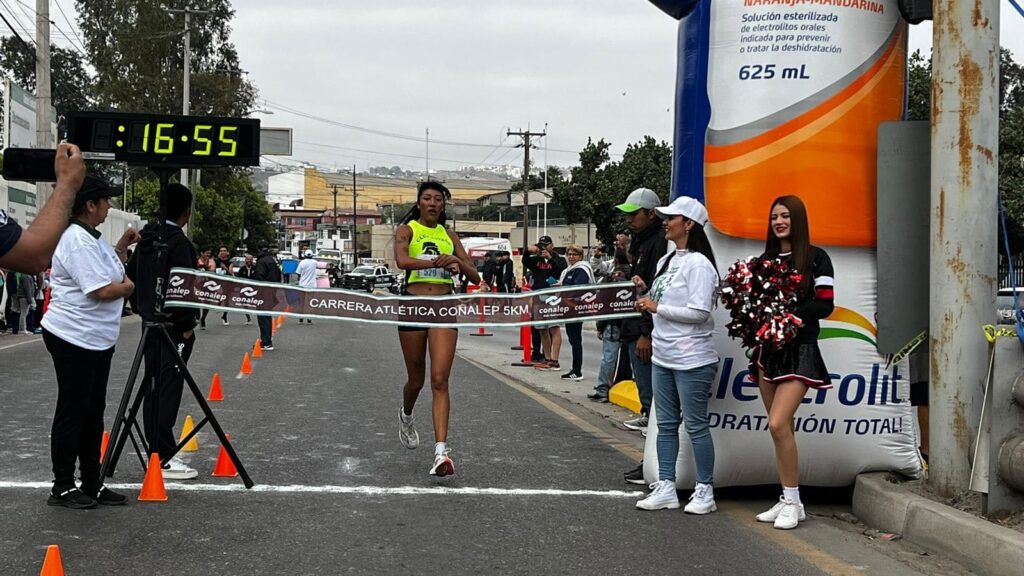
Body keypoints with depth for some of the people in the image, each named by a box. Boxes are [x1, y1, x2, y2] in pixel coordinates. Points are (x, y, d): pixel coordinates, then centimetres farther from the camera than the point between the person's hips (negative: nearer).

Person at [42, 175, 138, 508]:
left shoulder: (91, 237, 13)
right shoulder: (78, 241, -19)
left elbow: (109, 273, 22)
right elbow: (102, 291, -24)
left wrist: (122, 246, 12)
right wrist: (137, 285, -8)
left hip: (96, 339, 10)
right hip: (75, 339, -10)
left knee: (93, 411, 12)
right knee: (72, 412, -2)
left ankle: (92, 484, 19)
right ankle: (63, 487, 7)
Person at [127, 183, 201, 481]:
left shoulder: (146, 239, 11)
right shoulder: (178, 242, -15)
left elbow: (130, 277, 17)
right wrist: (188, 325, -12)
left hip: (151, 323, 9)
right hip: (173, 326, -9)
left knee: (153, 388, 12)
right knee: (168, 389, -8)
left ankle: (156, 451, 19)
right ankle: (164, 459, -7)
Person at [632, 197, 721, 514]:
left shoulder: (698, 264, -13)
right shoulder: (666, 260, 12)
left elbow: (699, 312, -21)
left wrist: (657, 307, -14)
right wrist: (646, 292, 4)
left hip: (691, 360, -9)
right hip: (662, 357, 9)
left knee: (696, 425, -1)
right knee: (666, 424, 12)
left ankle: (705, 491, 9)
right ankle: (665, 487, 19)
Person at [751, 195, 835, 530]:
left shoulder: (816, 258, -2)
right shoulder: (765, 259, 14)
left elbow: (825, 306, -8)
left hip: (800, 350, -6)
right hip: (769, 348, 6)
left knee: (778, 424, -16)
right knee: (781, 429, 8)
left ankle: (792, 502, -5)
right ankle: (789, 501, 15)